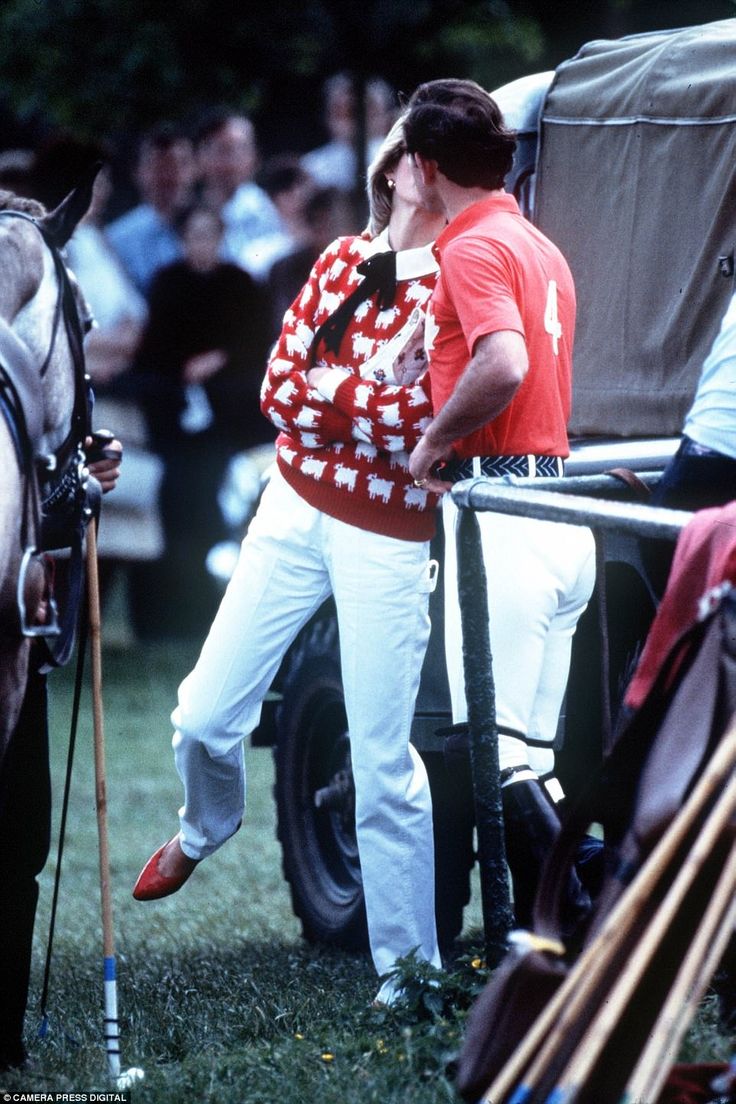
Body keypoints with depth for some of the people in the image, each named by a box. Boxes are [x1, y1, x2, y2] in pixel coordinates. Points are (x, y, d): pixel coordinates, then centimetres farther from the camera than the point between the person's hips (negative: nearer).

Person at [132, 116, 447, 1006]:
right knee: (205, 716, 8)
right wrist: (376, 394, -12)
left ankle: (409, 969, 3)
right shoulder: (342, 261, 8)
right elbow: (280, 387, 1)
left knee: (383, 763, -6)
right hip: (295, 507, 5)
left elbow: (425, 424, -17)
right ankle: (204, 827, 43)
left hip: (388, 539, -5)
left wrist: (329, 392, -12)